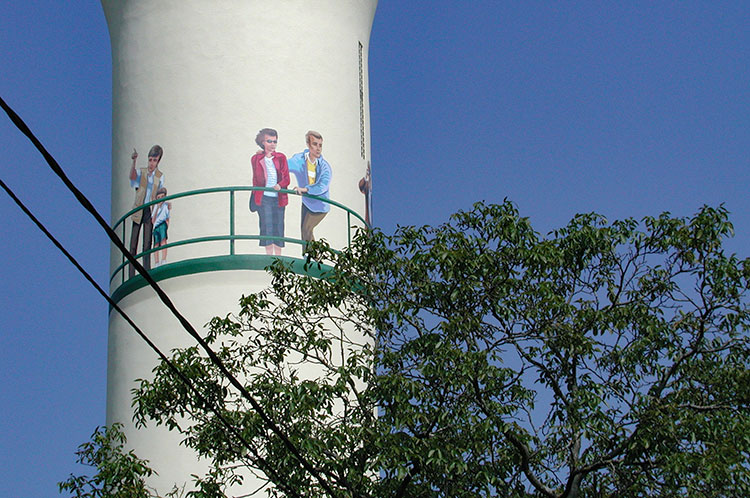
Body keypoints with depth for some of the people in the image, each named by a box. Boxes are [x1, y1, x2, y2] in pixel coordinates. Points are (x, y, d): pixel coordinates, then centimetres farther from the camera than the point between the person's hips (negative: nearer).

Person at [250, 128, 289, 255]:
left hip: (278, 198, 2)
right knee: (266, 226, -5)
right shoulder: (256, 159, 3)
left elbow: (286, 178, 0)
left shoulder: (281, 158, 5)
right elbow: (257, 180, 11)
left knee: (278, 226, 5)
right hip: (263, 198, -2)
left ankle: (278, 257, 13)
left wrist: (280, 185, -19)